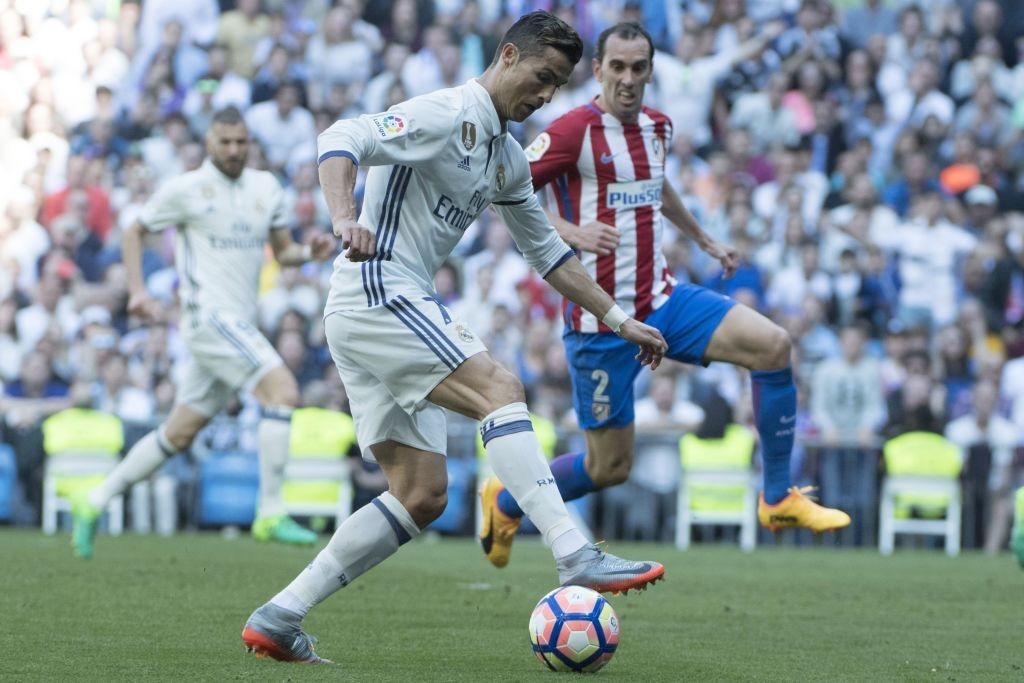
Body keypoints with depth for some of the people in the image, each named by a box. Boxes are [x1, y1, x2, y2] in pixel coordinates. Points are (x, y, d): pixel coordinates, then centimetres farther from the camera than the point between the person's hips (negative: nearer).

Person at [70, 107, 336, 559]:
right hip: (209, 315, -7)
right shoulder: (185, 189, -4)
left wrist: (311, 251, -5)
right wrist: (137, 291, -5)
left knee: (179, 434, 11)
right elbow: (134, 233, 6)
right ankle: (270, 515, -19)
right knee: (283, 390, -22)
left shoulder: (266, 187, 12)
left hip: (239, 325, 7)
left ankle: (93, 505, 22)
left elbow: (283, 251, 17)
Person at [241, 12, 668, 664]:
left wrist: (620, 320, 25)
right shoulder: (447, 114, -9)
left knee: (422, 496, 3)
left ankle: (278, 619, 4)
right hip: (375, 291, -10)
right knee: (500, 388, -24)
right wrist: (345, 219, -40)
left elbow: (547, 251, 28)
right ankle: (576, 557, -32)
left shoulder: (508, 159, 19)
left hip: (393, 310, 10)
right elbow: (343, 140, -22)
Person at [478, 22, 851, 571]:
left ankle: (779, 499, 0)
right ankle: (505, 501, 29)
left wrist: (704, 241, 36)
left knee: (772, 345, -12)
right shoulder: (575, 130, -14)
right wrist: (569, 231, -29)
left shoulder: (657, 126, 8)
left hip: (662, 302, 6)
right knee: (610, 466, 0)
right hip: (602, 319, -6)